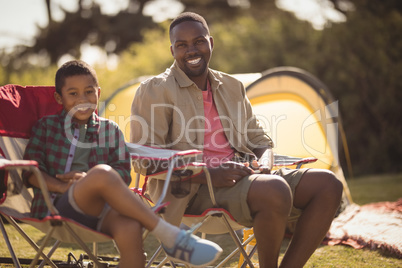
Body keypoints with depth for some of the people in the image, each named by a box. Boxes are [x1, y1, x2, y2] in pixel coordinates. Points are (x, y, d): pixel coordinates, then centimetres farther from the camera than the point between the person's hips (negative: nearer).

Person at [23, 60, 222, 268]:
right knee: (102, 172, -35)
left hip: (99, 207, 2)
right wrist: (63, 186, -11)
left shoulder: (110, 130, 23)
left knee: (130, 227, -36)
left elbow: (123, 173, 11)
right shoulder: (47, 126, 18)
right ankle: (170, 237, -34)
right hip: (59, 205, -2)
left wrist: (89, 179, -10)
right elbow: (31, 171, 7)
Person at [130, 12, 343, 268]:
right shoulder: (155, 90, -1)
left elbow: (260, 140, 23)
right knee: (276, 190, -34)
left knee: (327, 184, -10)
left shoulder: (232, 87, 19)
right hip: (190, 191, -7)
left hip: (240, 177, 7)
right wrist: (209, 175, -21)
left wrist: (263, 164, -4)